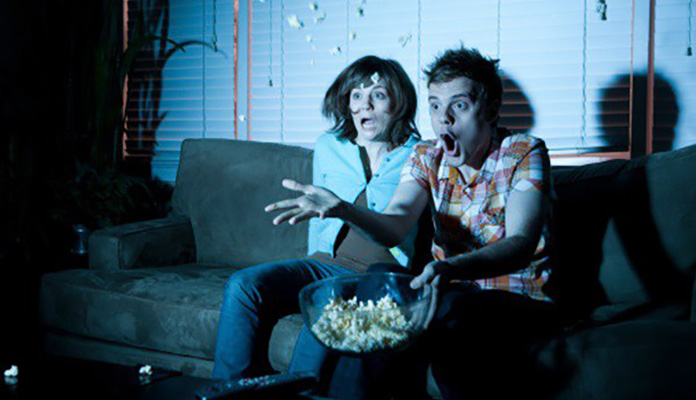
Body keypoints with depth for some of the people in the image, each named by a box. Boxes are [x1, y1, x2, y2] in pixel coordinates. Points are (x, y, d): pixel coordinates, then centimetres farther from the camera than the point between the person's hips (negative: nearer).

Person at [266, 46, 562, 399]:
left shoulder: (525, 153, -7)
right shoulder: (426, 158, 6)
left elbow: (521, 244, -23)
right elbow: (394, 227, -12)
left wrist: (451, 269, -44)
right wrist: (340, 210, -36)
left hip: (519, 297, -4)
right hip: (449, 292, 4)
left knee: (450, 311, -35)